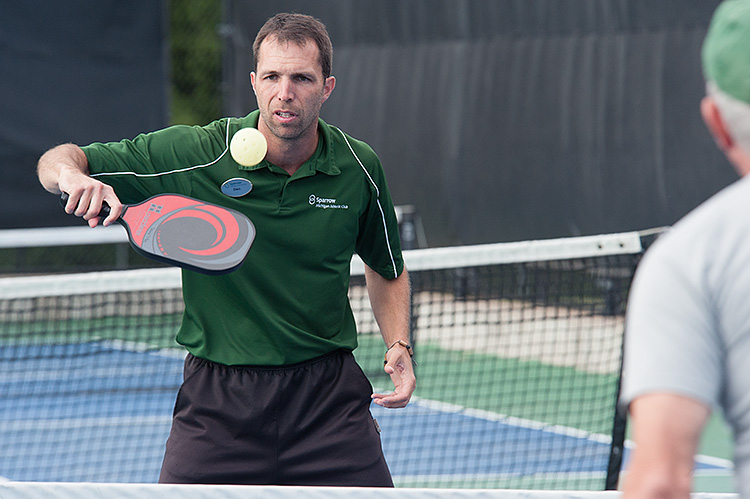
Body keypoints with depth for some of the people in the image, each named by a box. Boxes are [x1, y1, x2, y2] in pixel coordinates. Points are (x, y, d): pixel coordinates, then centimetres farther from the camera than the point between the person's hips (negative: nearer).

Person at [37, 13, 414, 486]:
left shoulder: (360, 168, -2)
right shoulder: (193, 155, -10)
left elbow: (387, 269, 17)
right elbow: (55, 161, -4)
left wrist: (399, 345, 0)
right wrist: (72, 174, -28)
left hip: (328, 393, 1)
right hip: (218, 398, -1)